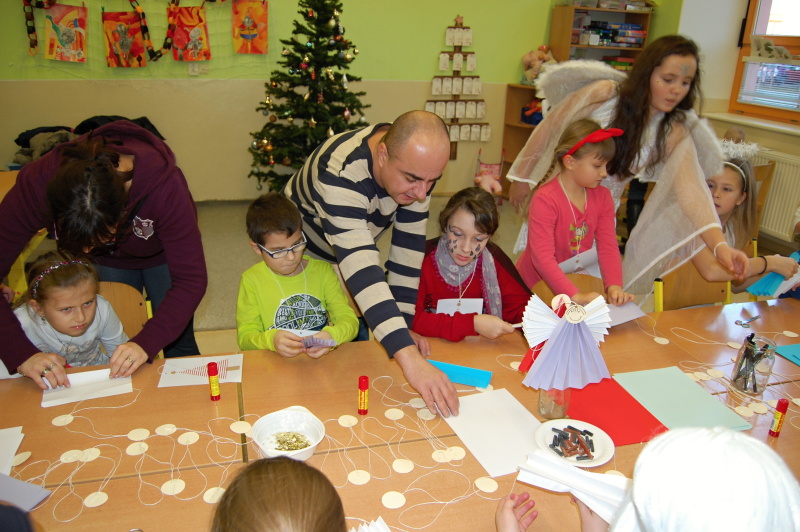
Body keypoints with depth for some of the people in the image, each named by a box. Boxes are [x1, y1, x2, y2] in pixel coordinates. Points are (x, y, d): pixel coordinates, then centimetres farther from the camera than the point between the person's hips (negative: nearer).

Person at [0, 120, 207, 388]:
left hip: (162, 254, -2)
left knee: (178, 347, 4)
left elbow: (191, 280, -37)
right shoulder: (36, 184, -35)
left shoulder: (164, 186, -41)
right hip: (106, 262, 2)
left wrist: (147, 342, -48)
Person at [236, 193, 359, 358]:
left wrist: (332, 336, -26)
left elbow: (349, 319, -3)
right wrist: (270, 340, -28)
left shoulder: (322, 271, 2)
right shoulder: (251, 280, -2)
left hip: (322, 359, 1)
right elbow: (244, 337, -6)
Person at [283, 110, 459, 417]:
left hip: (357, 245, 5)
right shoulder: (340, 172, -43)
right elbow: (360, 268, -53)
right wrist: (410, 359, -59)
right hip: (306, 256, -5)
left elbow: (408, 246, -20)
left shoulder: (417, 162, -24)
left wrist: (406, 324, -23)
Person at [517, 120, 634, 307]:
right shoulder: (545, 199, -20)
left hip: (575, 283, 5)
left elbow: (608, 246, -5)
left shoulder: (602, 197, 2)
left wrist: (615, 286, -22)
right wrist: (576, 296, -35)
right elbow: (542, 257, -27)